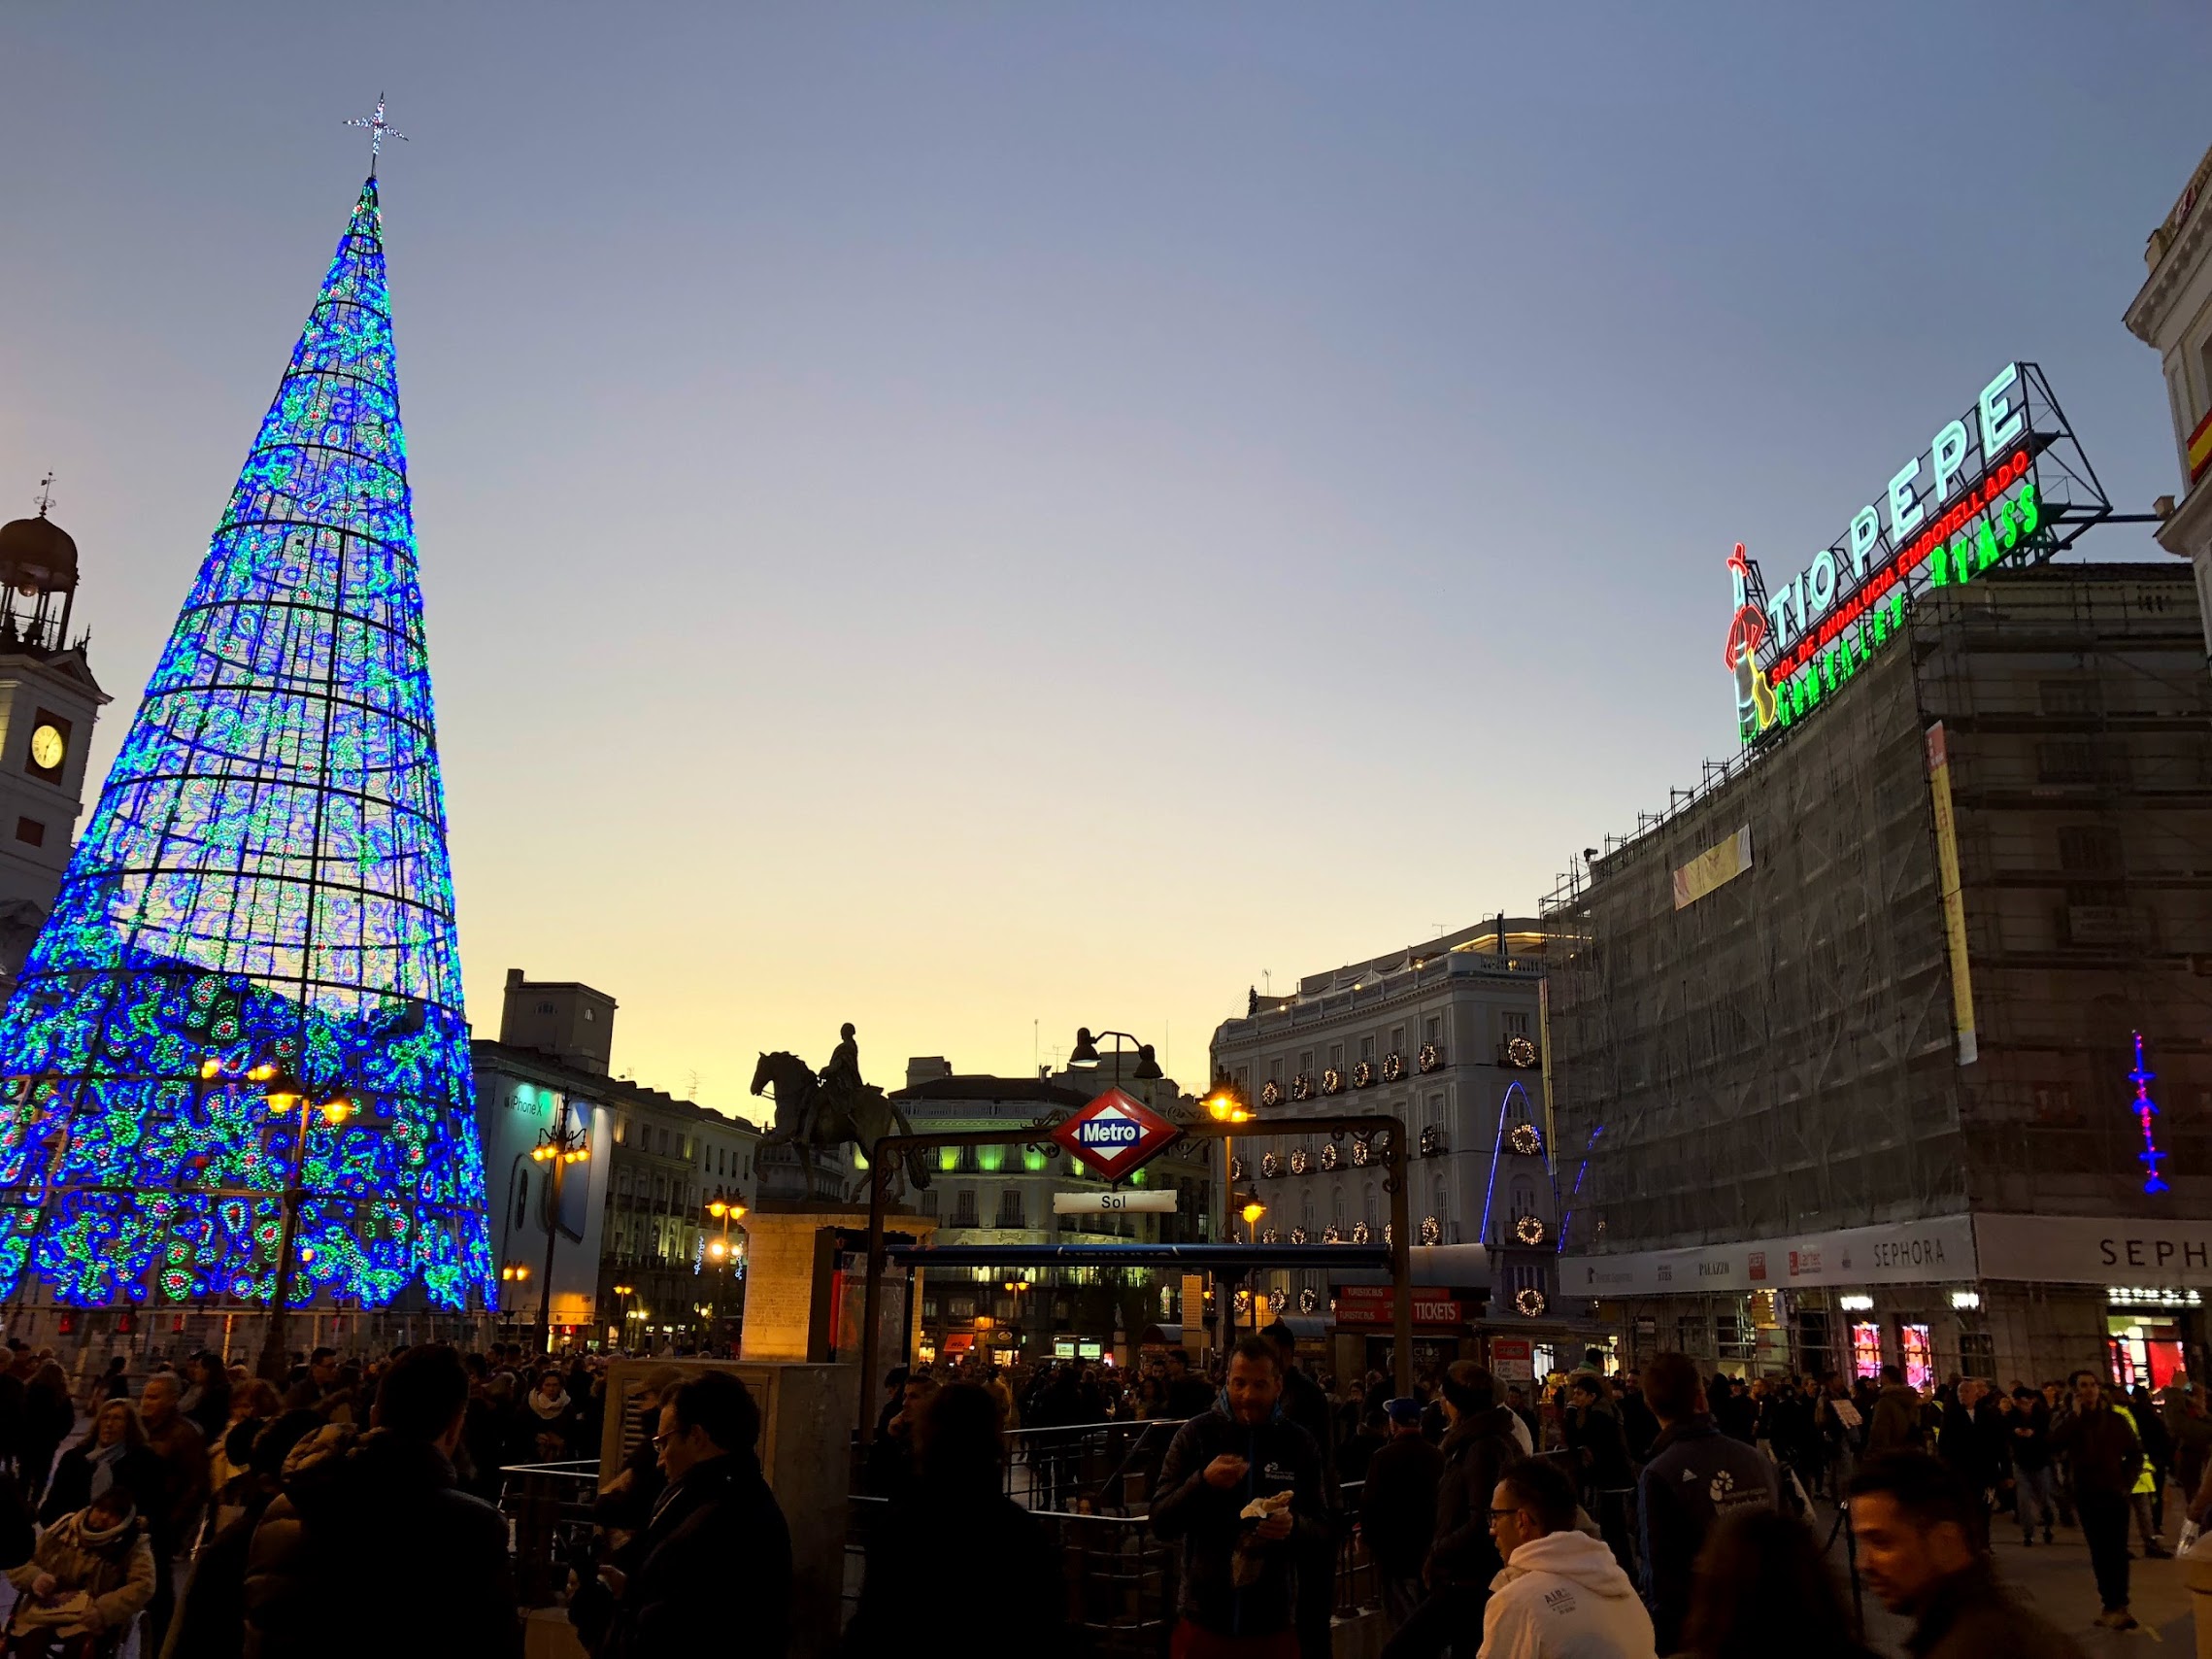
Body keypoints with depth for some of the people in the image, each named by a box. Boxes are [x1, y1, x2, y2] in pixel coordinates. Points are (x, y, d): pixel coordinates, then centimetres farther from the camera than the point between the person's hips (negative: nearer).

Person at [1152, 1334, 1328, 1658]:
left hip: (1273, 1624, 1)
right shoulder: (1195, 1435, -5)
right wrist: (1202, 1482, -23)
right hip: (1203, 1621, -1)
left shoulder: (1299, 1445, 1)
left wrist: (1295, 1526, -18)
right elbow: (1161, 1525, -6)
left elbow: (1322, 1530, 4)